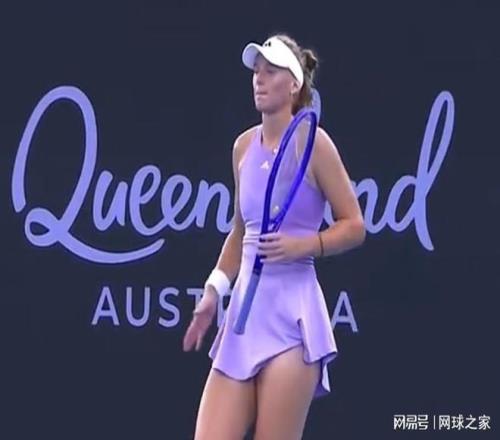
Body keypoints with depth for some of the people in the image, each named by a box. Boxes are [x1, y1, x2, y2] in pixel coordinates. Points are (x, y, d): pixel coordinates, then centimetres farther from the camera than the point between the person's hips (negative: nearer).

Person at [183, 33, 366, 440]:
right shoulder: (244, 146, 12)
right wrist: (214, 291, 13)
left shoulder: (312, 142, -5)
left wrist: (301, 245, -17)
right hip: (245, 308, 6)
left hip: (292, 313, -6)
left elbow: (354, 226, -3)